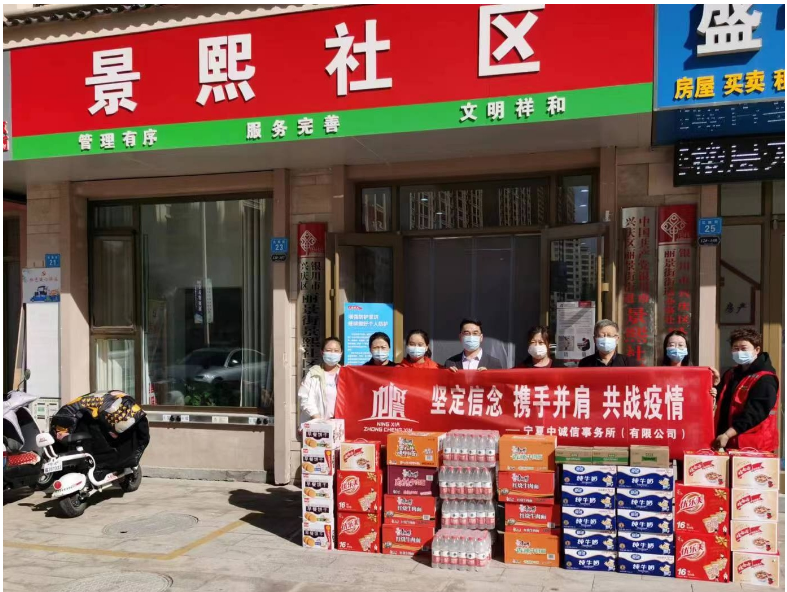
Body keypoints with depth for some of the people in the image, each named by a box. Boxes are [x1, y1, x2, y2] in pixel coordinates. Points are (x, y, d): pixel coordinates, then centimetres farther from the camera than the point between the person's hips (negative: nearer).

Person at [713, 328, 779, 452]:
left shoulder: (765, 380, -11)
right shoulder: (731, 374, 15)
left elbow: (753, 414, -20)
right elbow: (724, 406, 21)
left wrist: (727, 435, -26)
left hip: (753, 446, -7)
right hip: (728, 443, 7)